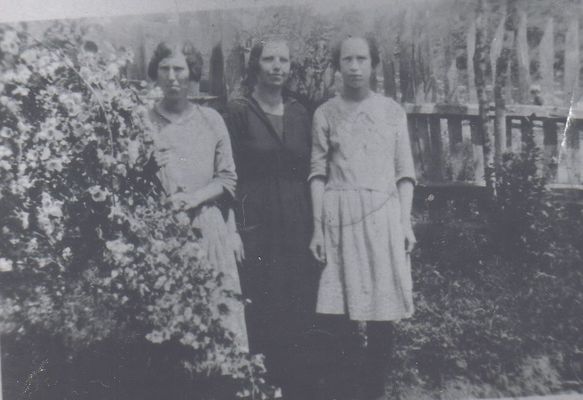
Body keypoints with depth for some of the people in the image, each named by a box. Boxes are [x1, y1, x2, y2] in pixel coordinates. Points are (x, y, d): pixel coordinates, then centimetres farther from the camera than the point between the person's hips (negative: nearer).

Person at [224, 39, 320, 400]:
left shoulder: (300, 113, 13)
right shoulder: (239, 112, 0)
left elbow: (308, 171, 14)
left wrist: (315, 225, 6)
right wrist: (235, 227, -12)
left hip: (298, 224, 4)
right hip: (257, 224, -4)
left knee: (298, 314, 6)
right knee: (262, 314, -2)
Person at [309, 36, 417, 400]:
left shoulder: (393, 111, 9)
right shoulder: (325, 114, 8)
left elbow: (404, 172, 8)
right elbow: (318, 172, 5)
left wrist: (406, 223, -1)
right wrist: (317, 228, -2)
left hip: (384, 214, 1)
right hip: (339, 216, 0)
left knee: (383, 314, 0)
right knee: (334, 312, -4)